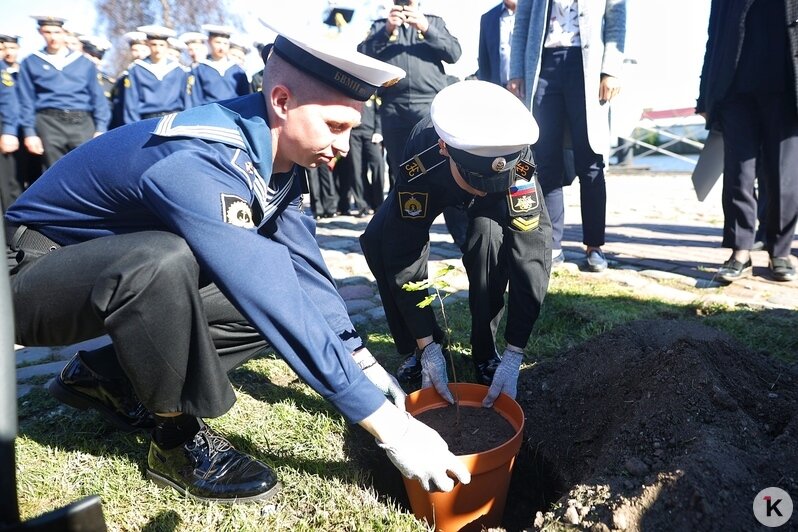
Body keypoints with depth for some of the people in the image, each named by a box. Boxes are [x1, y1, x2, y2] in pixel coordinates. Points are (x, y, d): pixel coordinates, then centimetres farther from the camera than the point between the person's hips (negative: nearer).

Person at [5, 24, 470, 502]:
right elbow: (274, 303, -40)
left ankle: (107, 376, 7)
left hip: (121, 267, 7)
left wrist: (366, 364, -10)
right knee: (165, 260, -38)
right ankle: (179, 441, -13)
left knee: (284, 301, -4)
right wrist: (387, 424, -36)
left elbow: (304, 273, -5)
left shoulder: (276, 154, -8)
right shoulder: (198, 164, -34)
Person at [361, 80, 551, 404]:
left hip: (492, 207, 0)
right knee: (377, 242, -26)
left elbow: (531, 256, -39)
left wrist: (514, 358, -39)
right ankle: (420, 348, -4)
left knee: (489, 236, -35)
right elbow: (404, 259, -36)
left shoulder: (517, 161, -39)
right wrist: (428, 347, -35)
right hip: (429, 191, 1)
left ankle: (486, 350, -11)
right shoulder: (420, 163, -40)